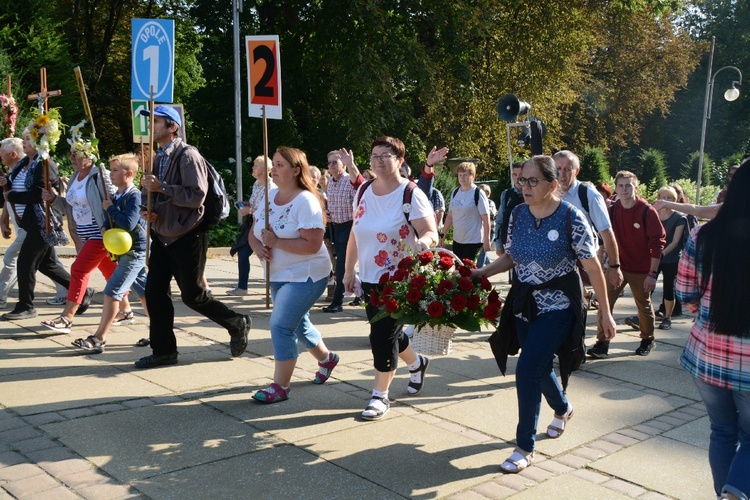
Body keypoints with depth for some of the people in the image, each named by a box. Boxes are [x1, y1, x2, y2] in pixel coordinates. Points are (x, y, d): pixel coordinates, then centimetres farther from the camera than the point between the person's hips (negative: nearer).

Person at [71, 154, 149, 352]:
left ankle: (99, 339, -6)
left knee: (112, 292, -10)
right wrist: (105, 229, -5)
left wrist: (110, 208, -15)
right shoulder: (116, 196, 11)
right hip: (123, 251, 9)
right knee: (143, 292, 13)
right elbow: (109, 220, 17)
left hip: (134, 252, -9)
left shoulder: (134, 196, -15)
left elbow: (128, 223, -27)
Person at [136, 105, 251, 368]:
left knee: (192, 294, -1)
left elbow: (197, 196, -23)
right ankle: (163, 350, 16)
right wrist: (149, 210, 0)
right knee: (155, 292, 5)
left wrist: (161, 187, -24)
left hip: (187, 237, -8)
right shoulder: (158, 158, 10)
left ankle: (238, 324, 22)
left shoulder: (187, 155, -14)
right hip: (162, 236, 8)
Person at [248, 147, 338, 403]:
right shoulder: (270, 196, 5)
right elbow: (254, 232, 9)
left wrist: (276, 242, -27)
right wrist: (257, 246, -13)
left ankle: (280, 386, -3)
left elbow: (312, 245, -27)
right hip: (279, 275, 9)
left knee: (281, 326, -14)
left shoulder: (306, 201, -19)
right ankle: (326, 358, 46)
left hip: (305, 275, -9)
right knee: (298, 324, 21)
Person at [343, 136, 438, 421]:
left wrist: (423, 242, -43)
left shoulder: (411, 195, -13)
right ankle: (416, 363, 47)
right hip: (369, 279, 6)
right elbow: (355, 234, 12)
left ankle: (380, 396, 12)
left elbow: (431, 234, -20)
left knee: (383, 336, -6)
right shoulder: (363, 193, 5)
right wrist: (349, 270, 12)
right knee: (386, 333, 17)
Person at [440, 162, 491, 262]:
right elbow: (450, 216, 13)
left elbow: (486, 218, -12)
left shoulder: (478, 194, -11)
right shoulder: (455, 192, 7)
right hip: (457, 240, 6)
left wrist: (486, 240, -14)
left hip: (473, 241, -6)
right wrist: (443, 235, 11)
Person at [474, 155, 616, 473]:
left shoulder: (571, 217, -17)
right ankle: (562, 408, 52)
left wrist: (605, 312, -7)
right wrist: (482, 272, -8)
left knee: (527, 370, -14)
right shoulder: (518, 214, -1)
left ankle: (525, 448, 2)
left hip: (558, 306, -6)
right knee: (539, 367, 17)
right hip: (524, 303, 6)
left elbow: (593, 267, -11)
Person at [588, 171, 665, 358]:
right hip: (618, 266, 3)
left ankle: (648, 340, 34)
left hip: (641, 270, -3)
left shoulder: (647, 212, -13)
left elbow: (657, 243, -12)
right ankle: (602, 343, -6)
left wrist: (652, 274, -15)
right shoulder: (612, 211, -1)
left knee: (644, 306, 13)